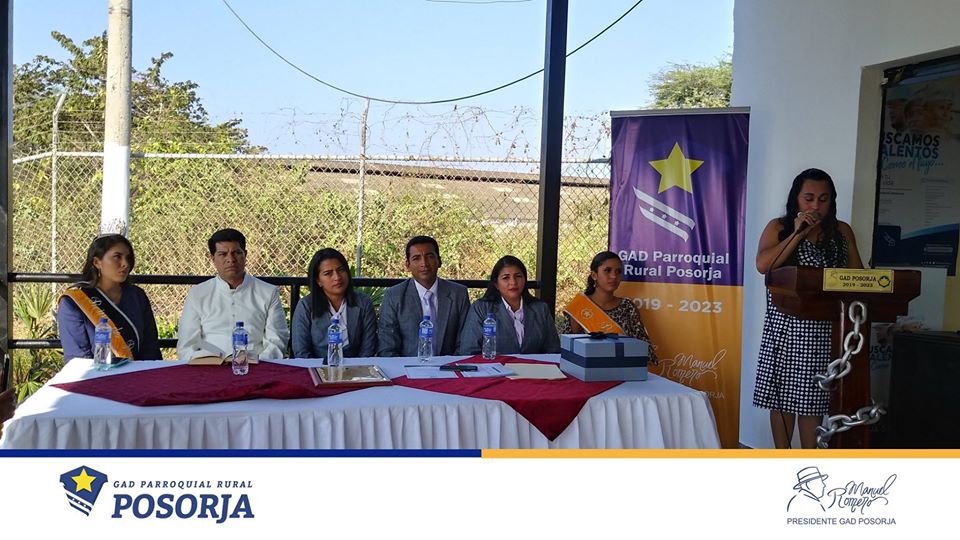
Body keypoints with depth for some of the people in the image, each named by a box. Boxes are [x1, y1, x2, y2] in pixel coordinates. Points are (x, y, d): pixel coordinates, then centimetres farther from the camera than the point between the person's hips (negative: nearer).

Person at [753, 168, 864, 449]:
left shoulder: (842, 231, 10)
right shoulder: (779, 227, 3)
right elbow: (763, 265, -13)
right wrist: (798, 233, -13)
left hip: (824, 330, 1)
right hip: (785, 326, -1)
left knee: (812, 398, 3)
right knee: (781, 395, 3)